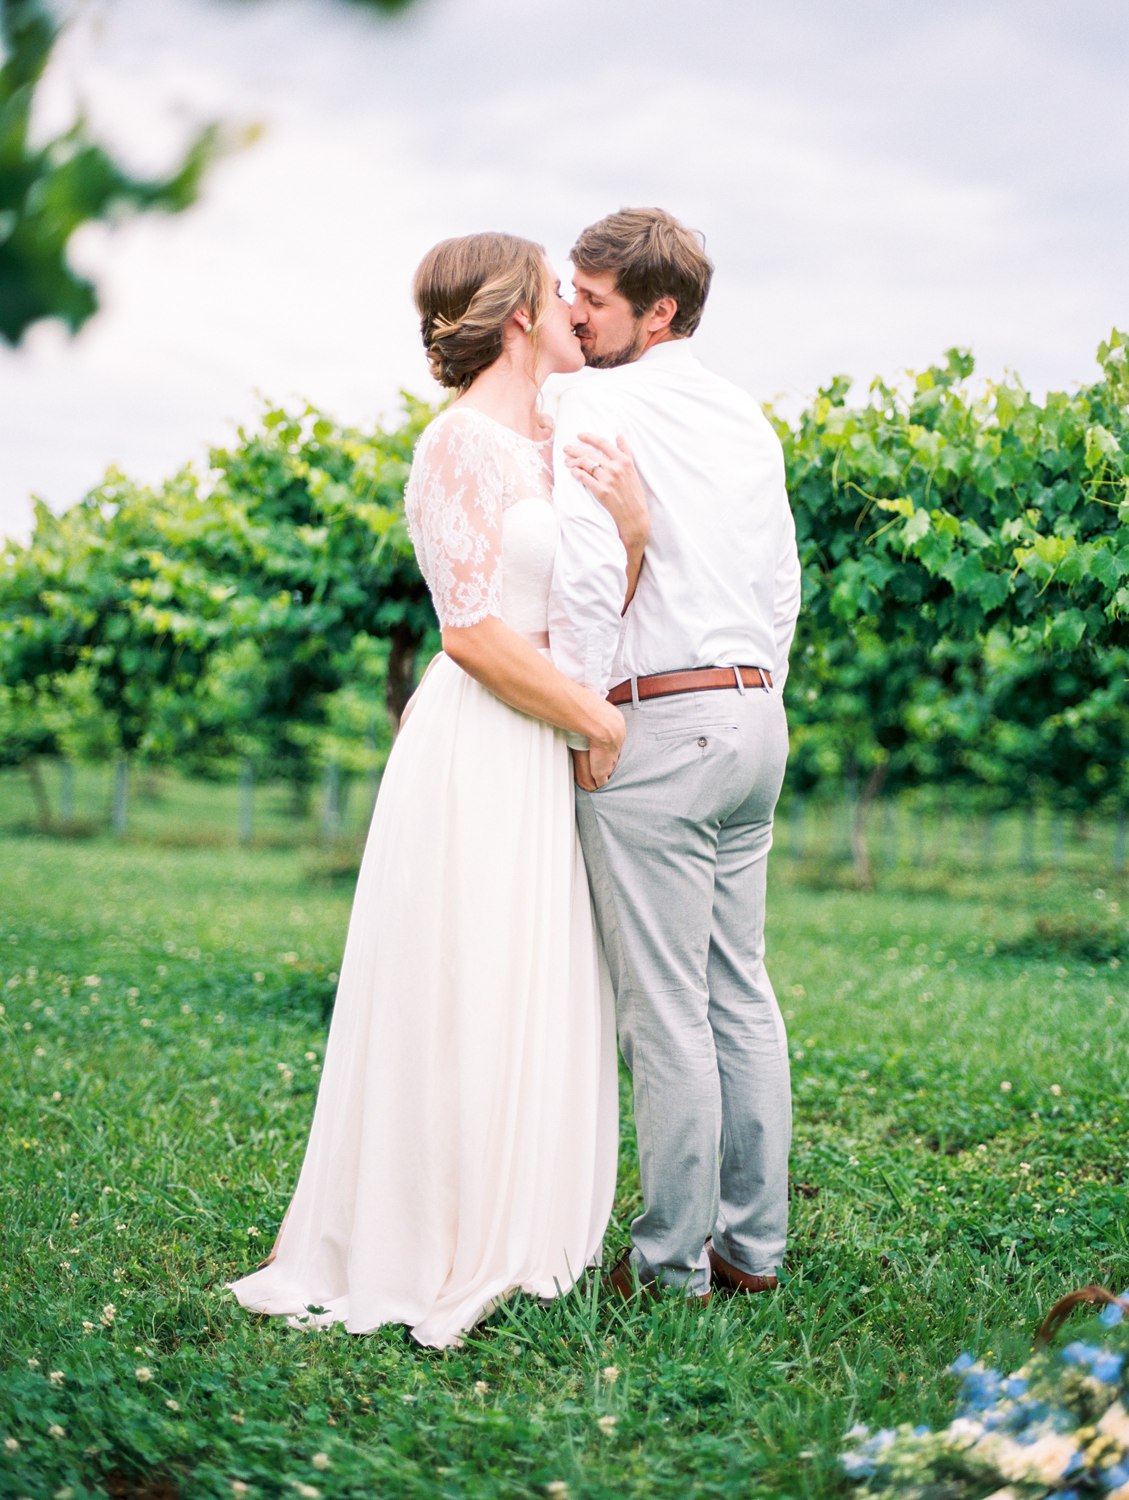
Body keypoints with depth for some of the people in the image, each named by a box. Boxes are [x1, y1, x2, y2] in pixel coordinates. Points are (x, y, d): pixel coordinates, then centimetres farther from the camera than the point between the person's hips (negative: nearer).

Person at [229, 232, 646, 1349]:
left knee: (534, 998, 12)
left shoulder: (548, 446, 15)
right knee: (466, 1001, -2)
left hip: (540, 756, 9)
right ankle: (443, 1254, 10)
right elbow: (474, 630, -18)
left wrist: (631, 524, -7)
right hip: (476, 752, -9)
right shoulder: (465, 441, -11)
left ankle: (514, 1235, 23)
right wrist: (597, 718, -11)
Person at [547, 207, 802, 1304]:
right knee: (741, 991, 13)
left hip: (657, 728, -8)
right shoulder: (746, 418, 15)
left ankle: (672, 1263, 7)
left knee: (665, 1008, -2)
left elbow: (587, 570, -18)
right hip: (754, 719, 8)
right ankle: (754, 1244, 21)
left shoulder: (598, 403, -8)